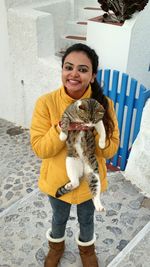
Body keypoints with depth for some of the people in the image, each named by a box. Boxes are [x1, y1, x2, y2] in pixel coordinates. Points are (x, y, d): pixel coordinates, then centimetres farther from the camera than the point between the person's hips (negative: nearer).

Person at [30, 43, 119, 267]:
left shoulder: (103, 104, -18)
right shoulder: (46, 102, -22)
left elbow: (110, 149, -16)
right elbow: (40, 149, -20)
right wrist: (62, 127, -34)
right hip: (57, 179, 0)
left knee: (87, 219, 27)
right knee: (59, 218, 27)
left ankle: (87, 248, 59)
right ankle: (56, 246, 60)